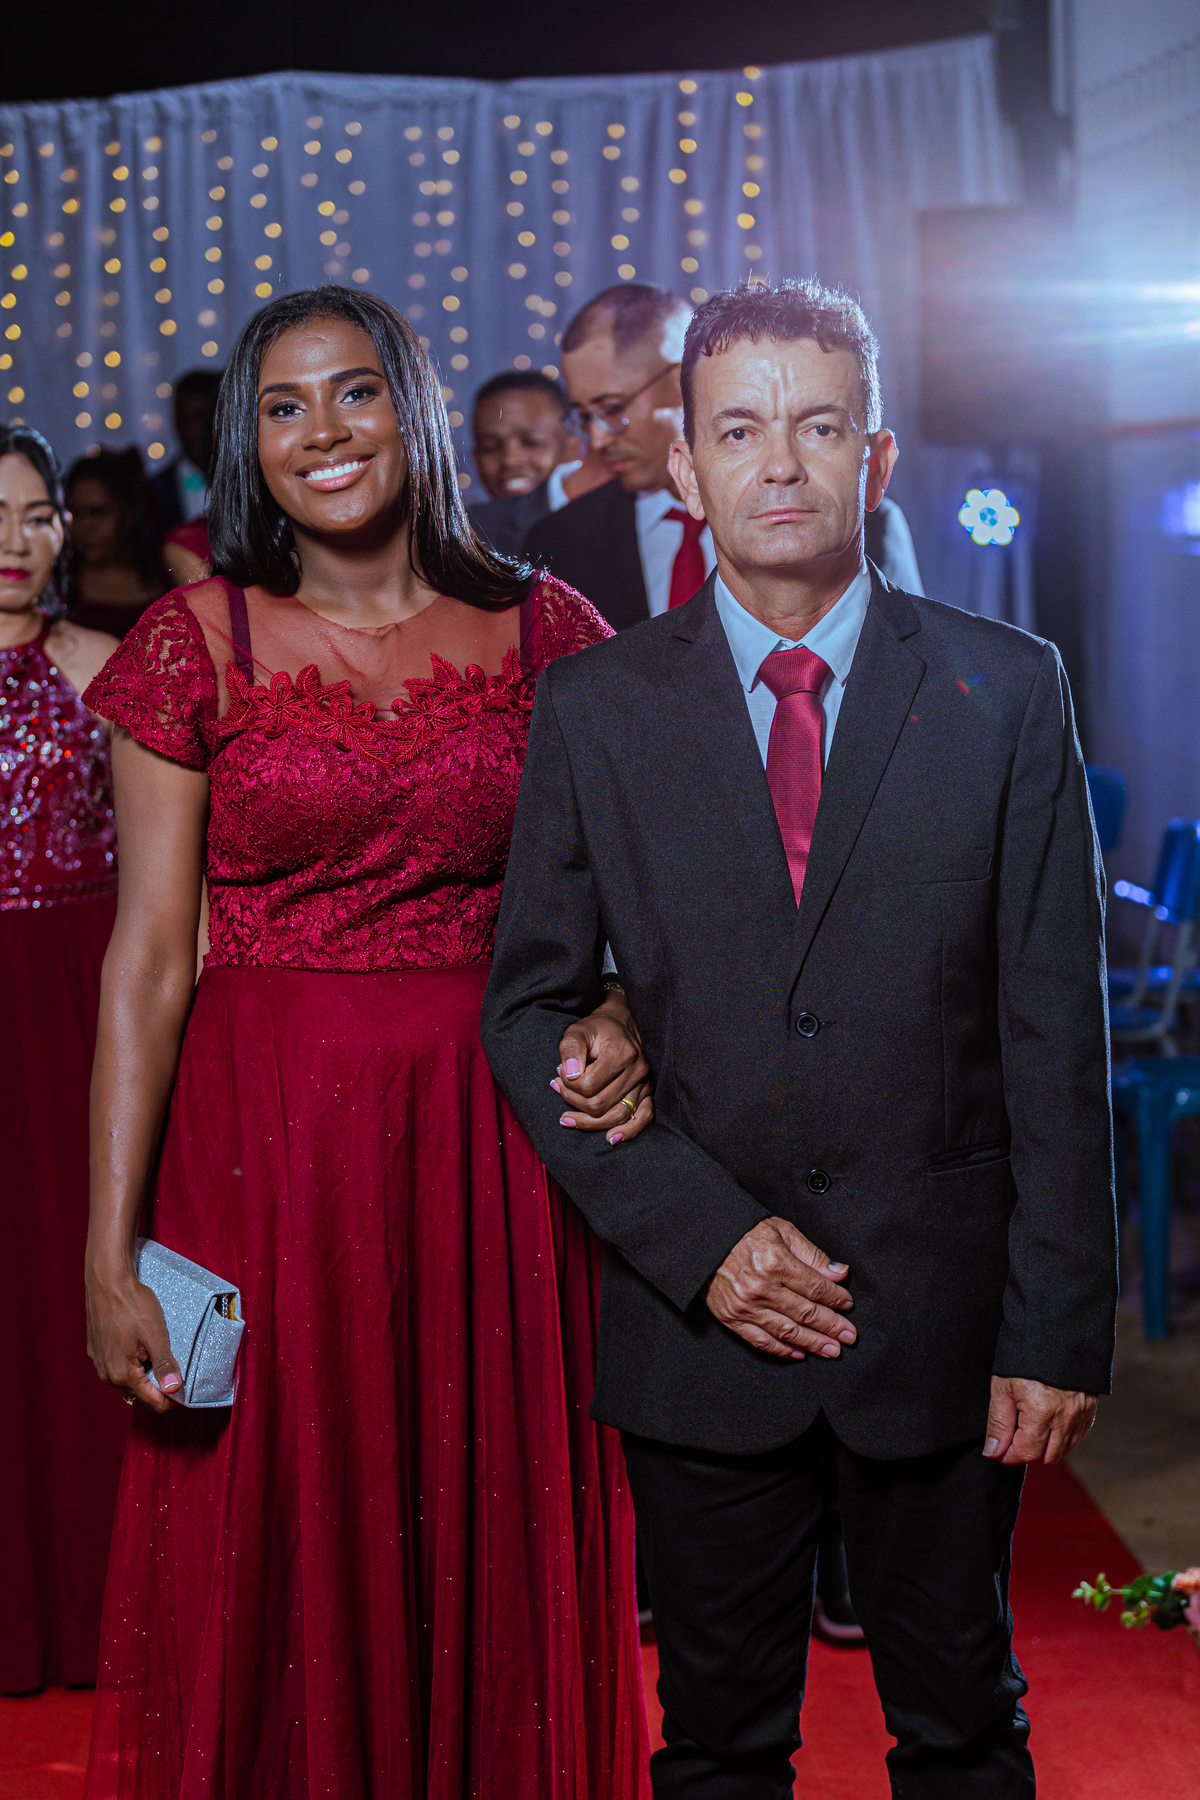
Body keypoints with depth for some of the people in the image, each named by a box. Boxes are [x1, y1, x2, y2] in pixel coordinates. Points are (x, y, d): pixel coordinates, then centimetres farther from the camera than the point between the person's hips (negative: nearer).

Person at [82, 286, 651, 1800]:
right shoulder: (199, 640, -1)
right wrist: (110, 1252, -8)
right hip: (269, 1142, -1)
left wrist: (623, 1021, -13)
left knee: (494, 1548, 10)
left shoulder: (540, 629, 4)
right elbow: (149, 957, -4)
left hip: (491, 1140, 2)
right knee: (288, 1547, 7)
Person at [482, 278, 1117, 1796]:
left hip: (943, 1322, 0)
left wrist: (1058, 1326, -7)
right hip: (698, 1316, 1)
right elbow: (529, 1005, 2)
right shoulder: (594, 708, 1)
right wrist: (696, 1237, -10)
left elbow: (1056, 1029, -3)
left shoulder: (1006, 692, -1)